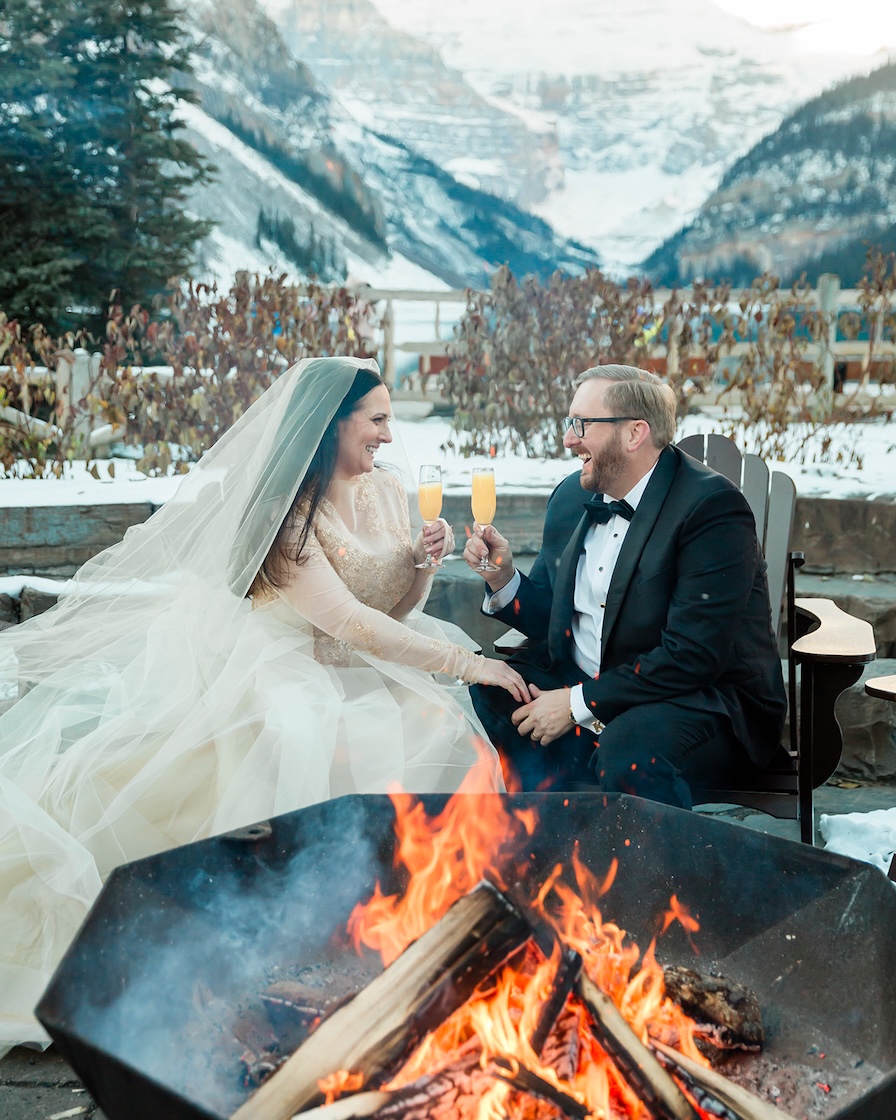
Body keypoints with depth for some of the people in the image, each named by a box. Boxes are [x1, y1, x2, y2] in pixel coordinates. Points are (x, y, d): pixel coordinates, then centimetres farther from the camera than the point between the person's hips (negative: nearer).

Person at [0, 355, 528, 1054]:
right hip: (290, 676, -6)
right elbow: (350, 623, -25)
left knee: (457, 744, -18)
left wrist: (423, 560, -10)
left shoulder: (386, 493, 4)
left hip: (371, 671, 6)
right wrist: (468, 664, -27)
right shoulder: (285, 512, -18)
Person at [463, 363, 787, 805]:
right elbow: (550, 617, 14)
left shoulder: (712, 507, -18)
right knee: (477, 699, -9)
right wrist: (504, 577, -7)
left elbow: (693, 657, -24)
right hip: (581, 684, 7)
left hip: (702, 699, -7)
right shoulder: (571, 496, 6)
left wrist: (578, 703, -21)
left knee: (627, 750, -36)